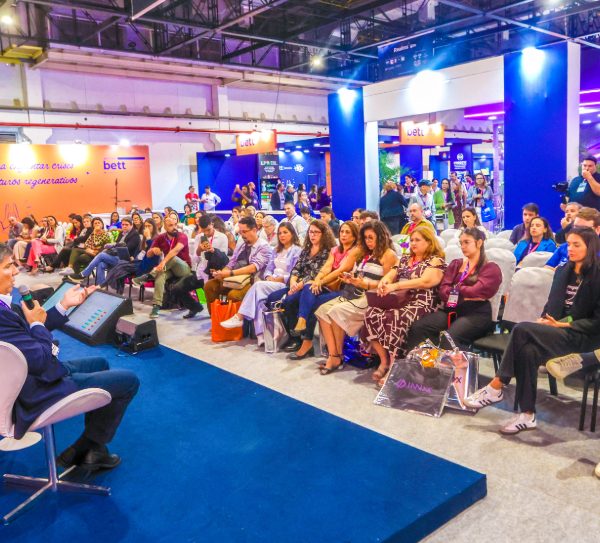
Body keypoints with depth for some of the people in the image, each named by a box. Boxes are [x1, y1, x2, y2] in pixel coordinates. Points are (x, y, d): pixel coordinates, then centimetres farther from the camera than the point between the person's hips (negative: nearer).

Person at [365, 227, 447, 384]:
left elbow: (426, 281, -16)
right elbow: (391, 274, 15)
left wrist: (395, 285, -22)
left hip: (421, 303, -7)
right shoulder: (405, 259, 23)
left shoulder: (436, 261, 0)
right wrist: (384, 281, -12)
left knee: (396, 318, -36)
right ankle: (384, 360, -10)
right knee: (372, 313, -19)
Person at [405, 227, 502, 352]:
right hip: (451, 309, 5)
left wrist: (454, 289, 8)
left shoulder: (491, 268, 8)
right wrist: (464, 295, -6)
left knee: (450, 338, -36)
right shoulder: (455, 264, 24)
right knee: (417, 328, -22)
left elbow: (475, 291, -8)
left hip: (476, 313, -5)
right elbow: (443, 290, 10)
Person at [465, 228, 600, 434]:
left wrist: (566, 324, -17)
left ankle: (495, 388, -22)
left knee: (521, 329, -30)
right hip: (556, 330, 6)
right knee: (528, 351, -31)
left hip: (582, 336, -5)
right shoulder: (562, 272, 15)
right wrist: (544, 320, -3)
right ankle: (527, 415, -25)